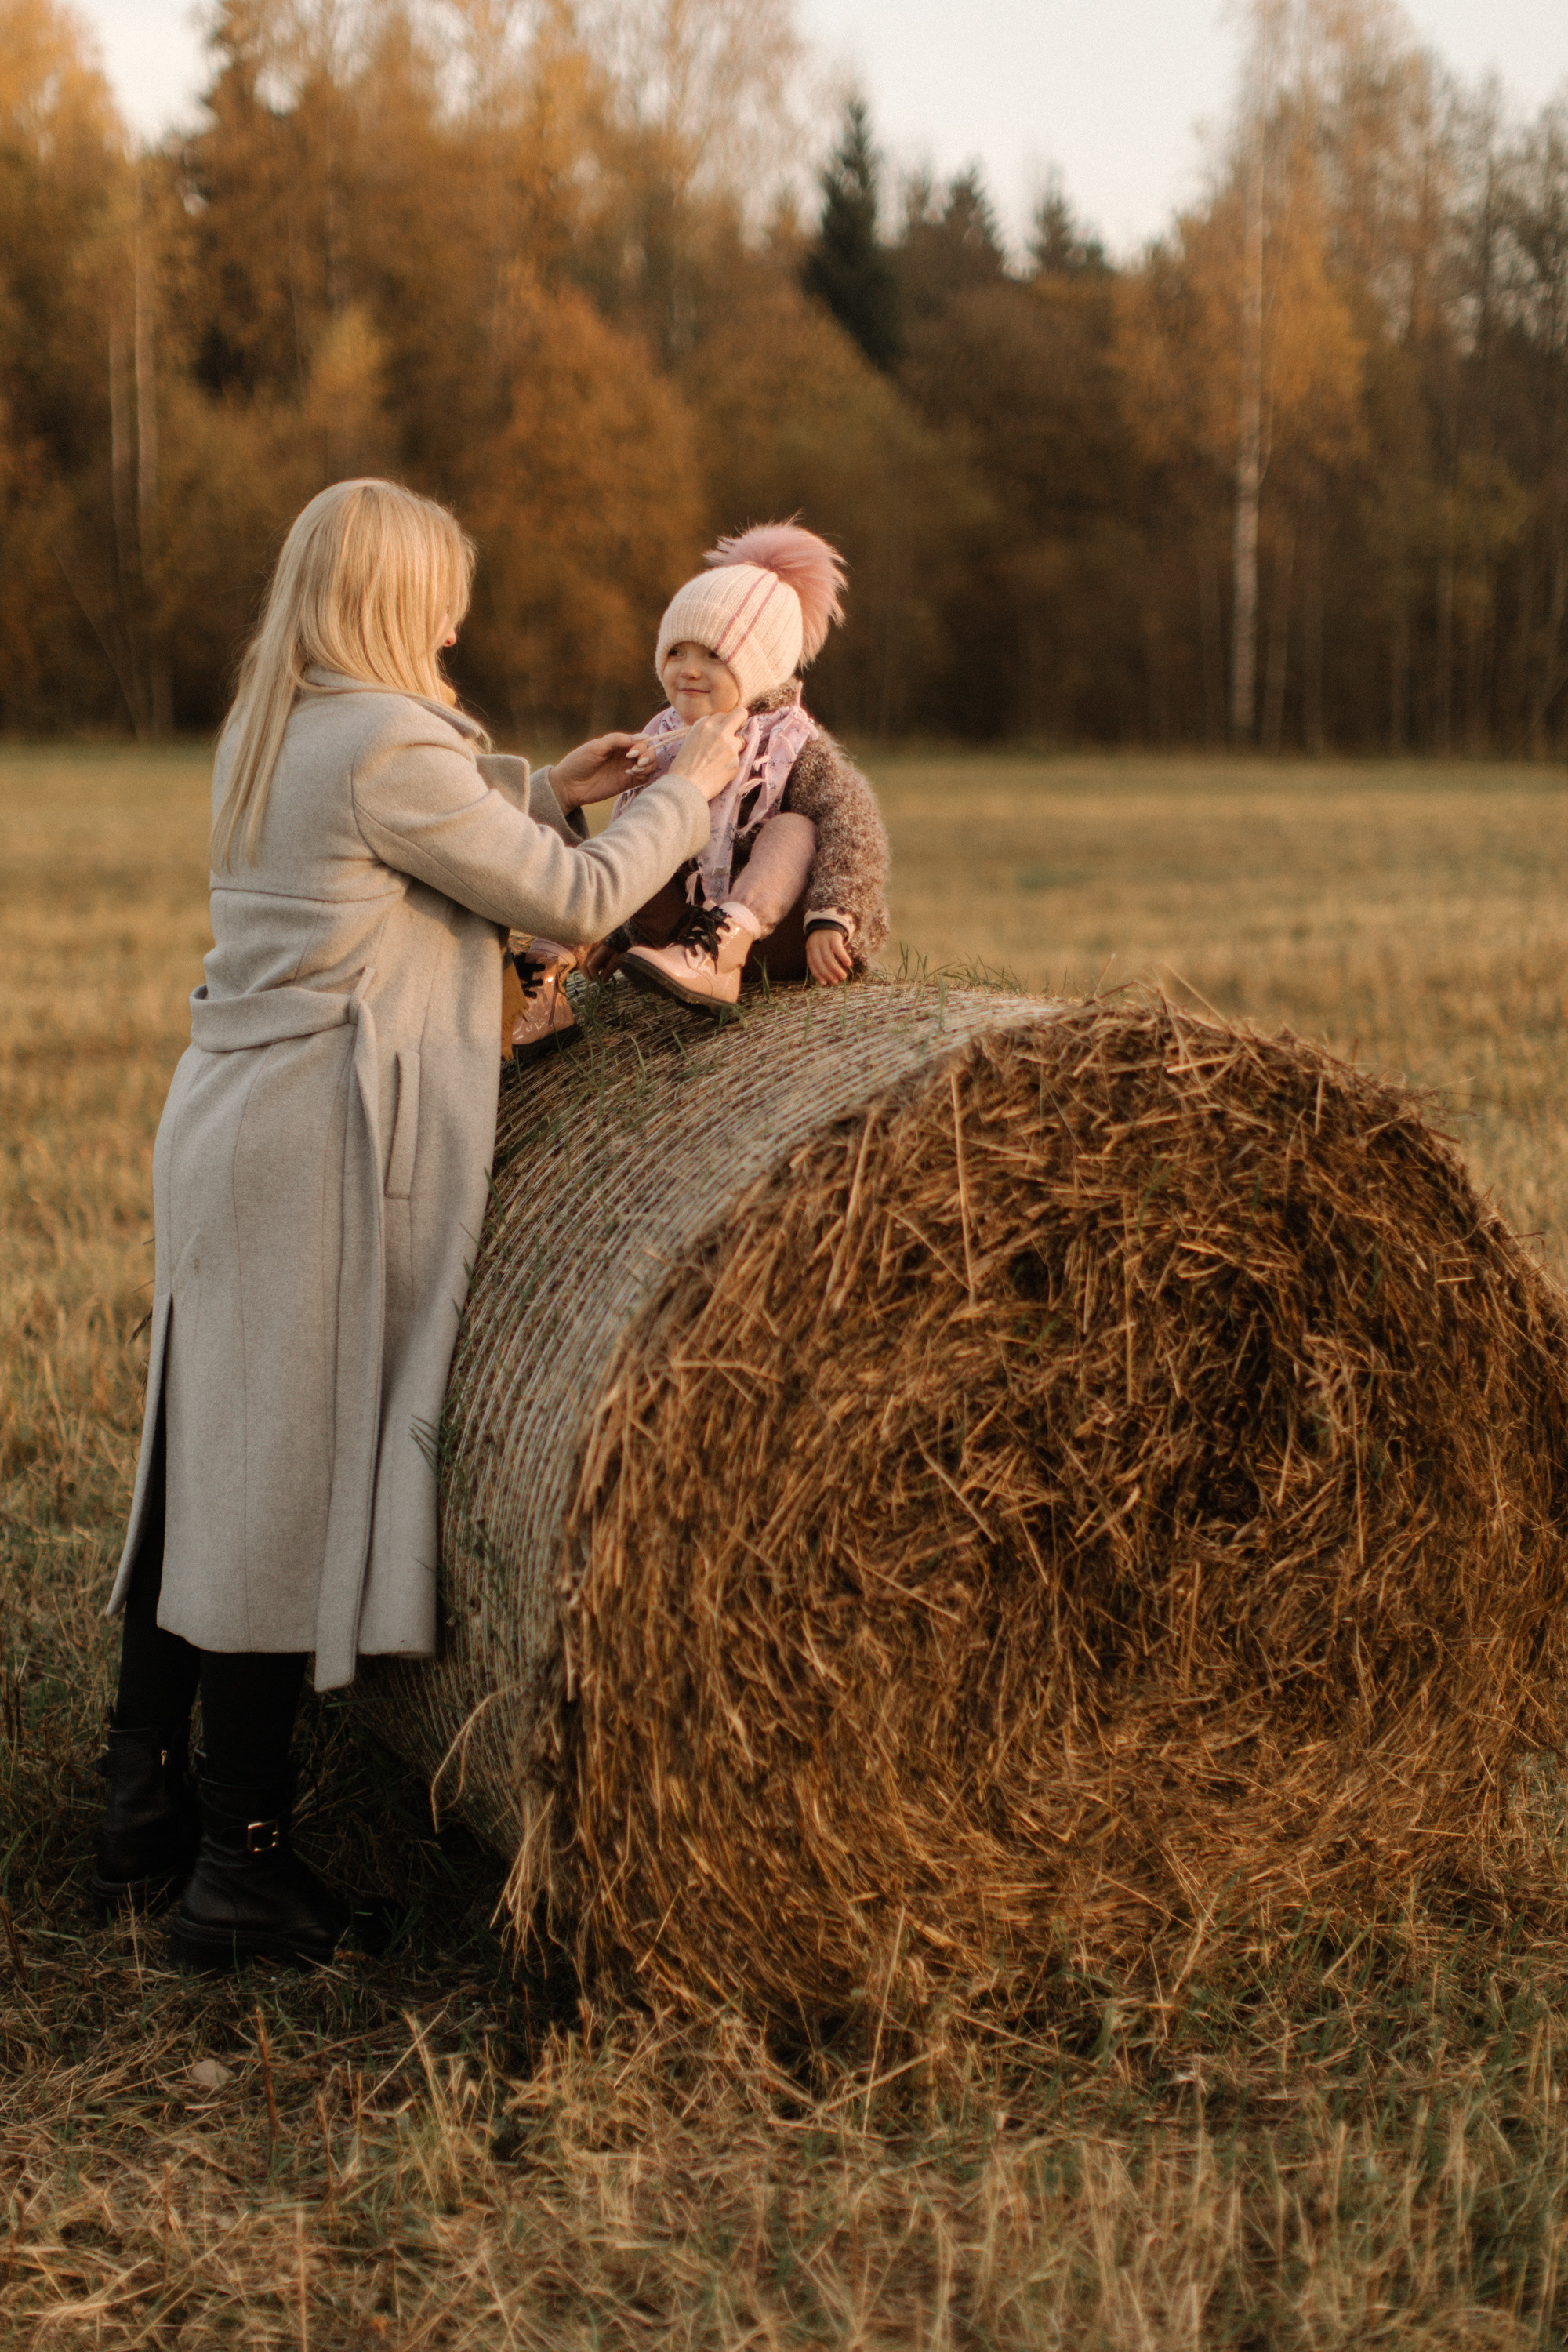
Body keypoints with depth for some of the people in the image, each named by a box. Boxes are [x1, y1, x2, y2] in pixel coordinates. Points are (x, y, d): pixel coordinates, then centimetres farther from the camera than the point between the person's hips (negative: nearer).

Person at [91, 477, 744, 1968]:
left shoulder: (265, 733, 14)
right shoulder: (394, 743, -14)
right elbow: (576, 902, -8)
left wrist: (544, 796, 21)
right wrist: (690, 790, 6)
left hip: (219, 1126, 9)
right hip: (317, 1149, -9)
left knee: (203, 1473, 13)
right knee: (288, 1487, -4)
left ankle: (141, 1821, 21)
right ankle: (241, 1864, 2)